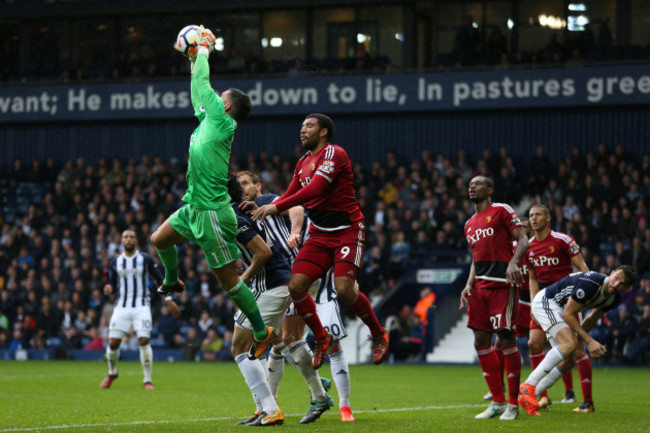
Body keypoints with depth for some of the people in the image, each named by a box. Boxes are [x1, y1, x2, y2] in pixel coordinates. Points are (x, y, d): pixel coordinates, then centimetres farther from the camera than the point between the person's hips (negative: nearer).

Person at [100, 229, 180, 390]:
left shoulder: (146, 259, 2)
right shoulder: (115, 262, 9)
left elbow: (159, 279, 10)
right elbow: (113, 284, 15)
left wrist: (168, 300, 5)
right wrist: (109, 288, -9)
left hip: (142, 306, -2)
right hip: (122, 307, 2)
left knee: (144, 341, -16)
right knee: (113, 342, -6)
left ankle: (147, 380, -5)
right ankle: (112, 373, 22)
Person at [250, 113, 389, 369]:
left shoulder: (334, 154, -11)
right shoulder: (303, 163, 15)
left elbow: (315, 189, -23)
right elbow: (290, 196, 20)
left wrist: (276, 207, -26)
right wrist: (262, 208, 2)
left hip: (347, 231, -7)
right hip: (320, 234, 7)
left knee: (344, 288, -20)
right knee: (296, 286, -8)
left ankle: (379, 335, 3)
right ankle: (321, 339, 11)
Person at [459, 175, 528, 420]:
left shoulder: (501, 211, 0)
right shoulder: (469, 224, 22)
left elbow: (522, 240, -5)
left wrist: (513, 262, -23)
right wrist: (469, 285, 10)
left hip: (502, 283, -7)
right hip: (480, 285, 8)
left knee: (506, 337, -9)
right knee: (481, 340, 3)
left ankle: (513, 404, -3)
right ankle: (497, 402, 11)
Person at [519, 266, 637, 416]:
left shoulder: (614, 298, -4)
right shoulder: (590, 283, -32)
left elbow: (593, 318, 15)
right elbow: (567, 314, -26)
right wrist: (589, 341, -27)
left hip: (560, 308, 9)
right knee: (569, 344, -28)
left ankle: (527, 398, 9)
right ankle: (528, 385, -26)